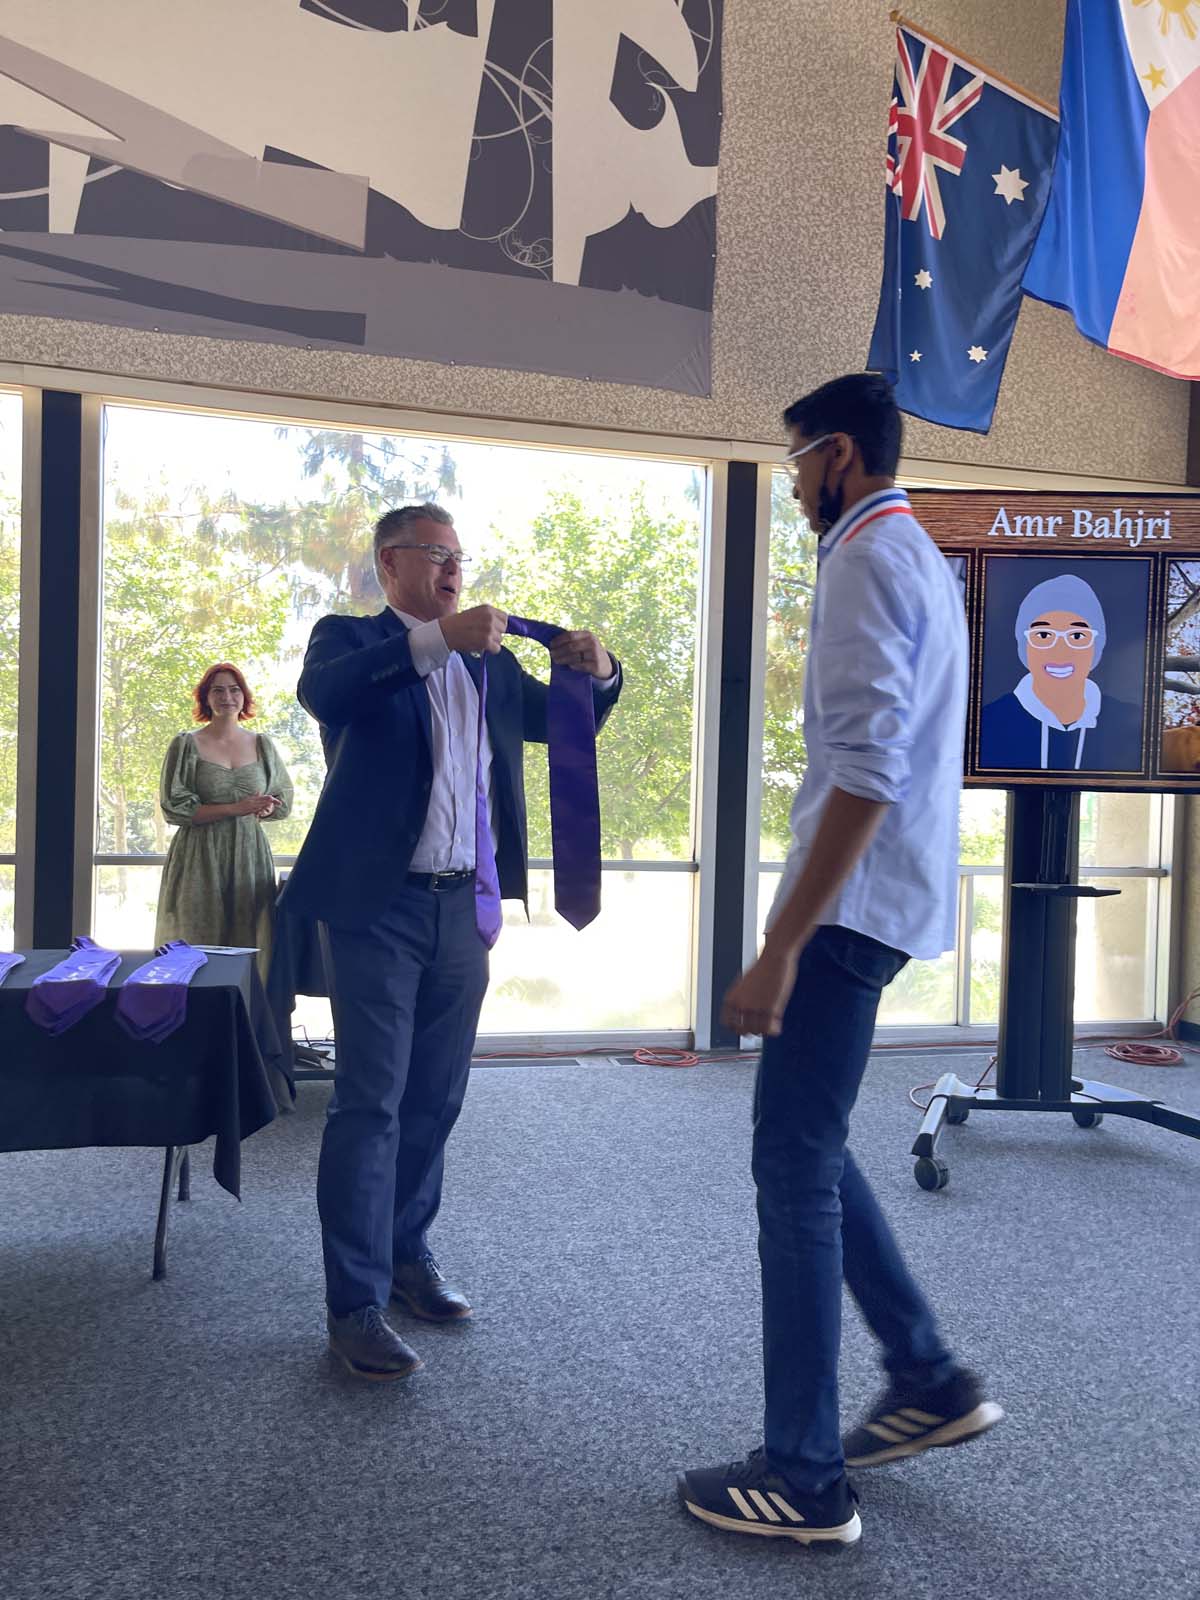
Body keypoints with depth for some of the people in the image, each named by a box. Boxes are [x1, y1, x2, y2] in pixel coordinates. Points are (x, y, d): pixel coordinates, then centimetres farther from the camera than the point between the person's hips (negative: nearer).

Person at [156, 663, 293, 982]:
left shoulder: (262, 745, 11)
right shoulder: (186, 745, 2)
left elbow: (284, 800, 17)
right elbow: (174, 807, -5)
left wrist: (260, 810, -6)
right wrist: (235, 808, -13)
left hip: (250, 855, 3)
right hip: (200, 859, -2)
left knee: (249, 944, -1)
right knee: (197, 948, -4)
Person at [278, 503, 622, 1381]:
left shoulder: (489, 660, 16)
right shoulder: (350, 637, 0)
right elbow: (322, 692, -21)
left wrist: (598, 673, -5)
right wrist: (438, 639, -32)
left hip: (463, 905, 6)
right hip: (379, 904, -5)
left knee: (436, 1099, 13)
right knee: (370, 1103, -4)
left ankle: (408, 1254, 29)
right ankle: (355, 1303, 4)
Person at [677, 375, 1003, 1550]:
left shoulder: (867, 560, -13)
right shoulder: (920, 559, 18)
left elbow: (865, 775, -24)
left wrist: (780, 949, -23)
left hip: (851, 902, -10)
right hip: (885, 898, 10)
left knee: (794, 1166, -2)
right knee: (808, 1147, 18)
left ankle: (805, 1480, 9)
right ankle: (929, 1377, 26)